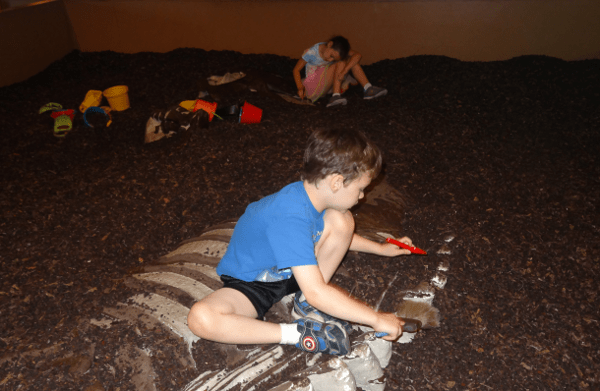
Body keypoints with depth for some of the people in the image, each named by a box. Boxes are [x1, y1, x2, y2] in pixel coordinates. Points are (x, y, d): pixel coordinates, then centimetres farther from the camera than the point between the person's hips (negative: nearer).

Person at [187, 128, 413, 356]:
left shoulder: (309, 193, -10)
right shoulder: (291, 218, -37)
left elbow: (338, 236, 15)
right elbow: (316, 292, -38)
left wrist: (380, 248, 16)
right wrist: (376, 319, -31)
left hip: (290, 273, 7)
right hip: (250, 284, -6)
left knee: (341, 220, -12)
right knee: (201, 318, -37)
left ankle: (306, 305, -7)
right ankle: (298, 334, -25)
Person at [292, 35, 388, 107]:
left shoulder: (337, 50, -6)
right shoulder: (311, 53, -16)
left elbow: (357, 55, -18)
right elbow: (296, 69, -8)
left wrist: (344, 71, -33)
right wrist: (300, 87, -21)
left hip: (328, 84, 6)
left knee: (352, 59, -8)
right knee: (341, 63, -24)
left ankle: (368, 89, -13)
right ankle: (336, 95, -34)